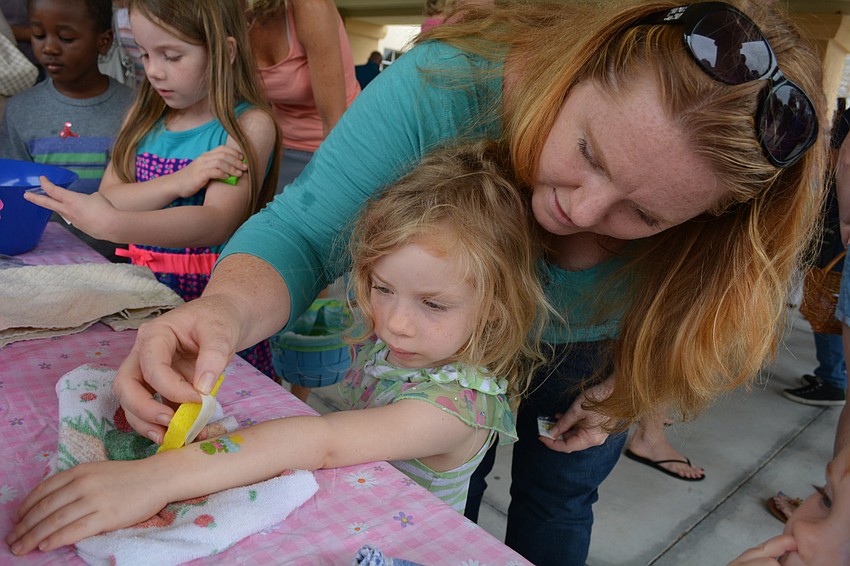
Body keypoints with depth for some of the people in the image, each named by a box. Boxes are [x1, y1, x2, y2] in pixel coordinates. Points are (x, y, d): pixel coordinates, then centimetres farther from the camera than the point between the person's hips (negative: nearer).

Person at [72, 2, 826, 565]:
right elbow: (303, 230, -37)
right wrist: (228, 308, -56)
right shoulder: (450, 85, -42)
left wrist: (625, 384, -20)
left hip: (585, 362, 2)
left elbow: (701, 322, -10)